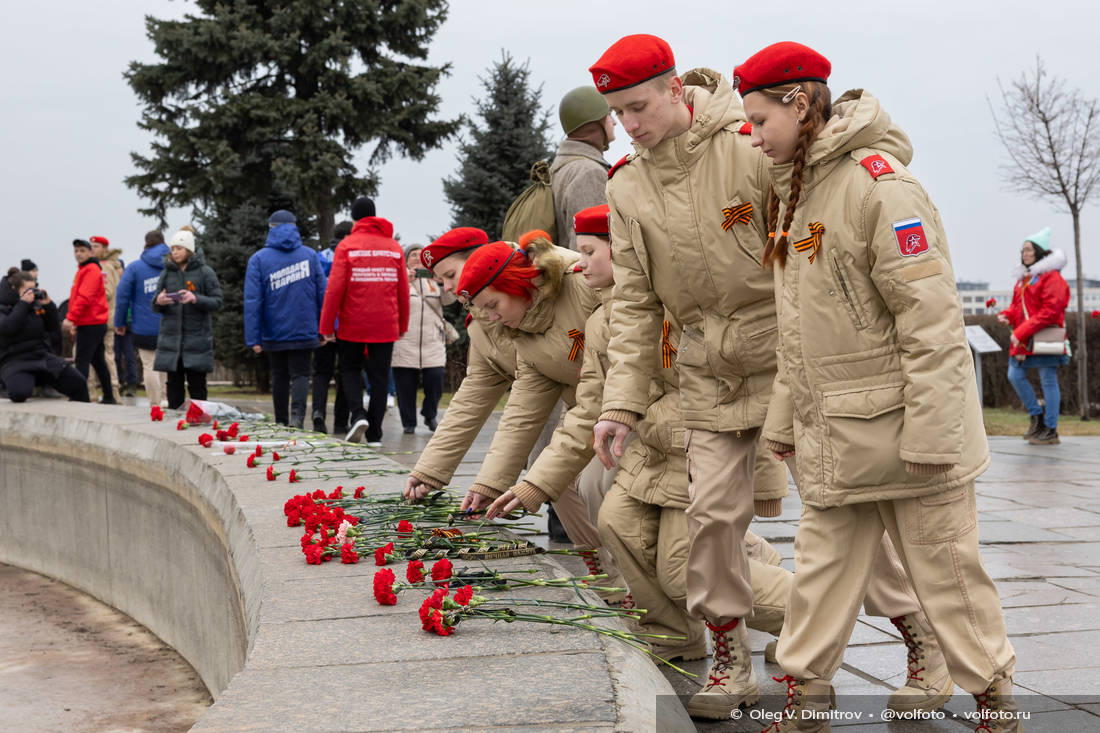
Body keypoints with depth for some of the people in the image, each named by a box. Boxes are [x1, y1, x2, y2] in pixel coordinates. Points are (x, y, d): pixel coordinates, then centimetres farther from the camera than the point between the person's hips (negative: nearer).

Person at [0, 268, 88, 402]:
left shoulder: (35, 304, 8)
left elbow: (52, 327, 13)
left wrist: (48, 305, -3)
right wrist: (23, 304, -20)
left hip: (42, 355, 5)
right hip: (14, 361, -5)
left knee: (79, 383, -5)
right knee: (19, 392, -36)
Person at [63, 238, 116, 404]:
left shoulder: (91, 270, -11)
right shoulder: (84, 270, 20)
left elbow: (84, 297, -22)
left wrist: (70, 318, -24)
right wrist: (76, 324, 22)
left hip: (90, 324, -10)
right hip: (96, 323, 10)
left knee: (81, 361, -13)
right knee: (98, 361, 14)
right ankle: (109, 397, 20)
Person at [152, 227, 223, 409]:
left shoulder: (205, 272, 0)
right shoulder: (167, 273, 11)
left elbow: (217, 301, -4)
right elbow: (155, 307, 12)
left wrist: (195, 299, -21)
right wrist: (158, 301, -11)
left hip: (197, 338, -3)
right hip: (171, 336, 3)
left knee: (197, 384, 0)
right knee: (174, 383, 4)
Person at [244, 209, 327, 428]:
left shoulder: (258, 259, -2)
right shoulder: (310, 255, 0)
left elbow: (252, 301, -7)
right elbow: (322, 293, 0)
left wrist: (253, 338, -7)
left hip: (274, 333, 1)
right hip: (303, 331, -1)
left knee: (280, 377, 14)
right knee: (301, 374, 2)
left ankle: (281, 423, 20)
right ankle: (297, 414, -21)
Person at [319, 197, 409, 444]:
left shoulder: (347, 246, -5)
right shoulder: (394, 247, 4)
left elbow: (335, 288, -9)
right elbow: (403, 291, 7)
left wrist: (327, 326, -4)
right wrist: (402, 326, 17)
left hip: (353, 324, -2)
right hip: (386, 326, 2)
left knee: (349, 369, 17)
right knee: (380, 377, 8)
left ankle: (358, 414, -6)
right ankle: (374, 435, 9)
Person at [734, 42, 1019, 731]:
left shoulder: (880, 183, -15)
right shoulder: (795, 193, 13)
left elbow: (932, 318, -19)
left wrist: (930, 433, -21)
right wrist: (785, 416, 17)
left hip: (900, 418, -8)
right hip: (833, 432, 8)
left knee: (945, 565, 3)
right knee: (823, 564, 10)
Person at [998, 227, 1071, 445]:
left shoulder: (1051, 276, -10)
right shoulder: (1023, 277, 17)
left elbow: (1050, 311, -18)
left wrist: (1022, 332, -21)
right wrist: (1007, 315, -1)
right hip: (1023, 340, 8)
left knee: (1048, 381, -2)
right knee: (1015, 376, 4)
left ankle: (1051, 431, 3)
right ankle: (1037, 416, 19)